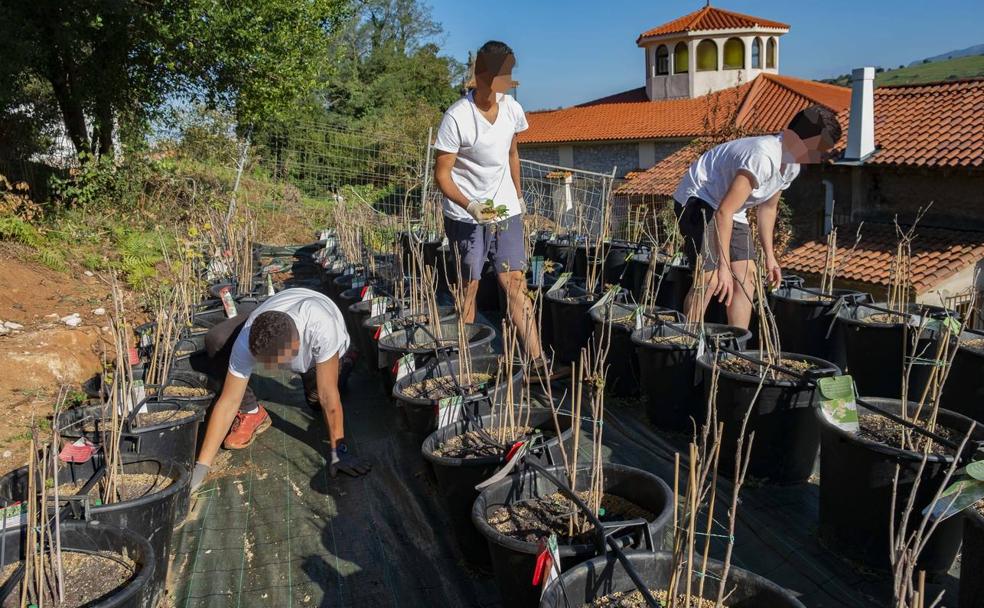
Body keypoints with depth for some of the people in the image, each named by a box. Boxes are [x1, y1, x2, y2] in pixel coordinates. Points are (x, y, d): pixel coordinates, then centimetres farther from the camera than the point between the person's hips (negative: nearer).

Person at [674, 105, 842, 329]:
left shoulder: (792, 165, 1)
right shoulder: (763, 158, -31)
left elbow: (767, 207, 15)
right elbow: (724, 212, -35)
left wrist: (769, 255, 15)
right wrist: (724, 267, -36)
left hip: (730, 208, 10)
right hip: (698, 200, -10)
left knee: (746, 278, 4)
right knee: (709, 279, -19)